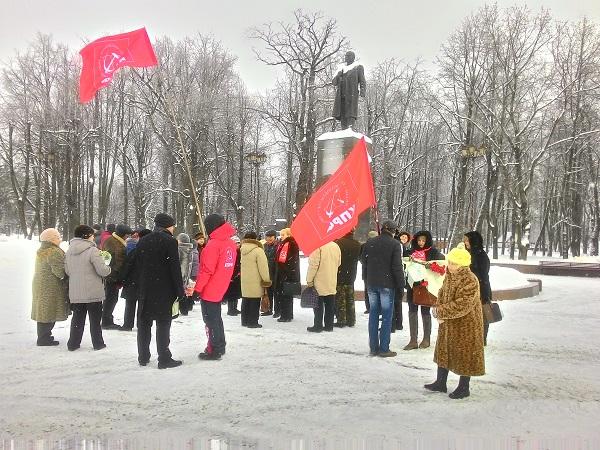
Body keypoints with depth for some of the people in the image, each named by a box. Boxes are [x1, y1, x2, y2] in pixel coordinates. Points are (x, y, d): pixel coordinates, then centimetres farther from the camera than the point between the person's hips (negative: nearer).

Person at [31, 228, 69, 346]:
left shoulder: (40, 251, 12)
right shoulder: (55, 252, -19)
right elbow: (60, 271, -25)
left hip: (40, 285, 10)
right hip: (51, 287, -10)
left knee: (43, 311, 17)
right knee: (49, 312, -2)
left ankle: (43, 336, 29)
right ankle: (44, 339, 4)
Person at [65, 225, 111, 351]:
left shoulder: (69, 251, 3)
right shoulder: (92, 250, -17)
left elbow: (67, 271, 10)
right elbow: (103, 270, -18)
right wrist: (108, 269, 3)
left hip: (75, 292, 5)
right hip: (93, 292, -5)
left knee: (77, 318, 16)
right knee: (95, 319, 9)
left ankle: (73, 344, 21)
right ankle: (98, 343, 18)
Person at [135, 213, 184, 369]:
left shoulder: (143, 241, 10)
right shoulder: (169, 241, -10)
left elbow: (136, 265, 12)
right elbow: (175, 268, -13)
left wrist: (136, 287, 16)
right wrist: (180, 291, -8)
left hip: (144, 290, 6)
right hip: (164, 290, -6)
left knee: (144, 323, 12)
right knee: (163, 324, 0)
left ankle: (143, 357, 21)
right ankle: (164, 359, 3)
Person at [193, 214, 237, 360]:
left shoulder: (213, 244, -19)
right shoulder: (231, 244, 5)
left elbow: (206, 270, -19)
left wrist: (197, 288, -13)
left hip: (209, 291, -8)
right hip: (220, 289, 8)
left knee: (210, 320, 1)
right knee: (216, 318, 19)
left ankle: (214, 351, 6)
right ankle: (220, 347, 27)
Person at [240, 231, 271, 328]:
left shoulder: (243, 251, 7)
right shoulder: (258, 250, -15)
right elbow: (263, 266, -16)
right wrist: (266, 279, -8)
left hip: (245, 281, 7)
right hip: (255, 282, -7)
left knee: (245, 301, 15)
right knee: (254, 302, 1)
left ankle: (245, 321, 23)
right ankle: (252, 322, 4)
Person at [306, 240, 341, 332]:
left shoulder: (317, 246, -17)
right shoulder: (335, 246, 5)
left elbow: (313, 264, -18)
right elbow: (338, 263, 12)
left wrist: (309, 280, -10)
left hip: (319, 282, -6)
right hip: (332, 283, 6)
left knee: (318, 305, 4)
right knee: (330, 305, 12)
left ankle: (318, 326, 7)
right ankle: (329, 325, 18)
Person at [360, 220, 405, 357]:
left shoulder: (369, 243, 6)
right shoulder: (395, 244, -9)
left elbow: (364, 262, 10)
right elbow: (397, 266, -12)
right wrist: (401, 284, -6)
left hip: (371, 284, 5)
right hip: (387, 284, -5)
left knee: (373, 314, 10)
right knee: (387, 315, 1)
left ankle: (373, 347, 14)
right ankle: (384, 348, 2)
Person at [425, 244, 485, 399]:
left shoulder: (470, 281, -27)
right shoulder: (450, 275, 0)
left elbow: (460, 307, -29)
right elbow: (442, 293, 9)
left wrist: (440, 312, -22)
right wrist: (439, 309, -9)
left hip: (466, 324, -9)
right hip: (448, 323, 9)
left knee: (464, 354, 6)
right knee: (444, 350, 17)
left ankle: (464, 388, 23)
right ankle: (440, 383, 31)